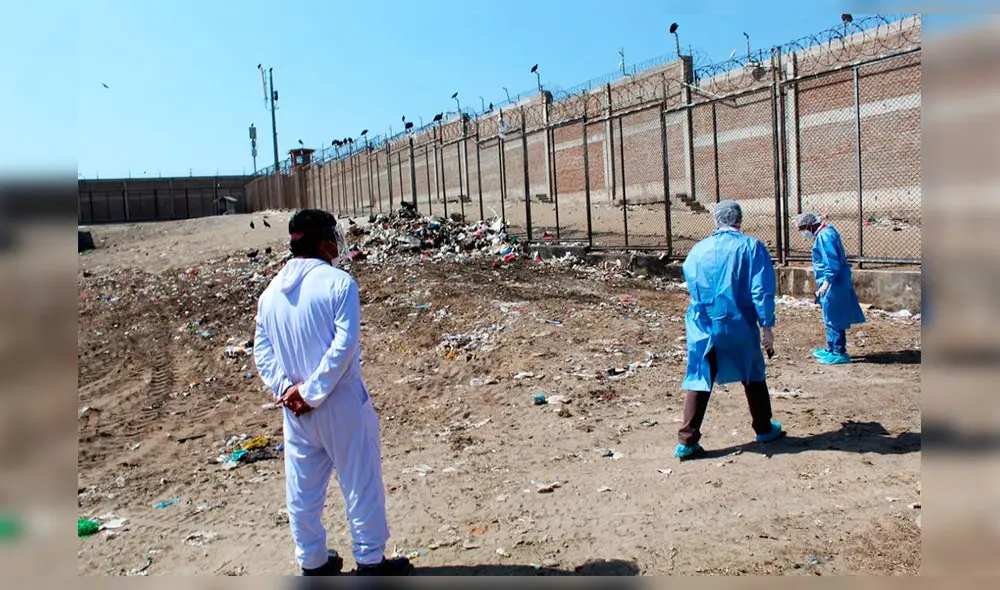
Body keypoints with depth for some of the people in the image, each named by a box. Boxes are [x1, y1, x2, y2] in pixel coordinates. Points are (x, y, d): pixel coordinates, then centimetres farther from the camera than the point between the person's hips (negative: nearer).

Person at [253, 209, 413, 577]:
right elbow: (343, 345, -22)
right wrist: (313, 393, -16)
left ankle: (313, 563, 32)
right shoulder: (338, 283, -14)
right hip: (341, 402, -6)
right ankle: (371, 562, 21)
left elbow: (262, 351, 2)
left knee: (303, 489, 17)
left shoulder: (271, 291, 4)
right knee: (361, 483, 9)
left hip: (294, 408, 6)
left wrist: (285, 387, -5)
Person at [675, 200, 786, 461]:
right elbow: (761, 291, -10)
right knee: (753, 375, 19)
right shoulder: (751, 247, -6)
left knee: (699, 381, 5)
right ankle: (764, 429, 34)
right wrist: (767, 326, -6)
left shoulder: (698, 250, 4)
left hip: (703, 326, 2)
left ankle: (687, 442, 0)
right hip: (738, 326, -2)